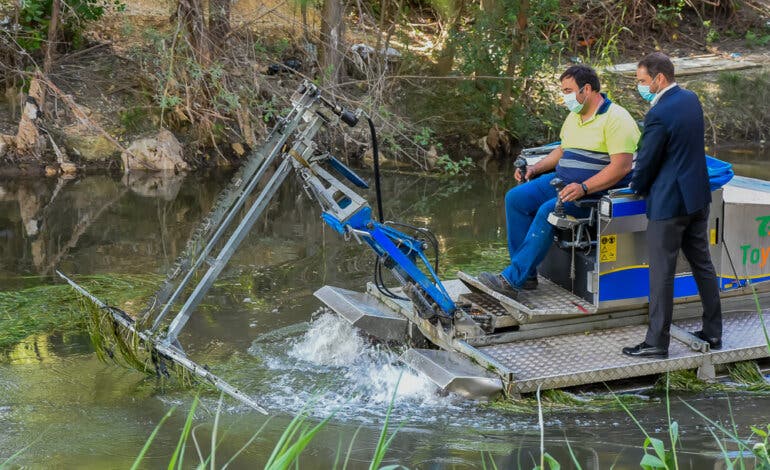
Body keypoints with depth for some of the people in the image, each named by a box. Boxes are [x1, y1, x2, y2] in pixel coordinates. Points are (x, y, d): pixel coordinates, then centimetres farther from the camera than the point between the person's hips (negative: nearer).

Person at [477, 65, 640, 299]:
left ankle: (512, 280, -27)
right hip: (563, 181, 9)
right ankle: (527, 274, -7)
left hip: (599, 190, -9)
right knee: (516, 198, -8)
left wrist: (583, 188, -31)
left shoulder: (616, 119, -13)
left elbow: (622, 166, -23)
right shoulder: (574, 117, 17)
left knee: (548, 210, -31)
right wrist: (535, 168, 14)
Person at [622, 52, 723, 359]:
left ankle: (657, 342, 6)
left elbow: (646, 162, -15)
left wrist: (637, 187, 6)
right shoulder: (691, 100, 5)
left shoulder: (659, 115, -22)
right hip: (698, 196, 9)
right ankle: (713, 332, 25)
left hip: (669, 202, -9)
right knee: (702, 264, 16)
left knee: (662, 273, -1)